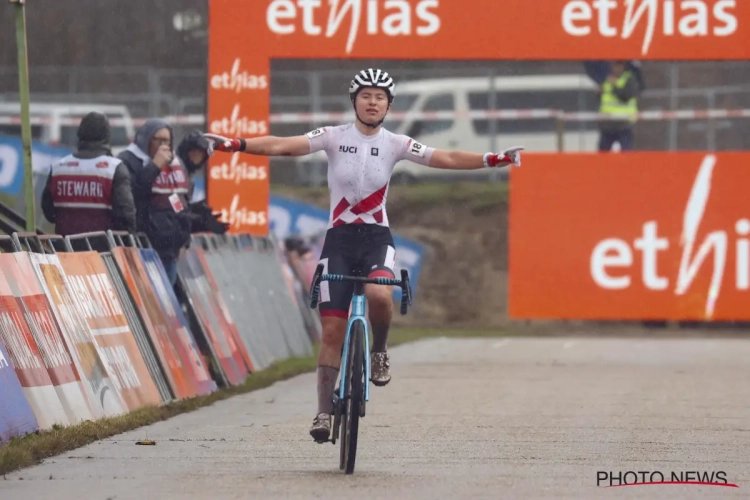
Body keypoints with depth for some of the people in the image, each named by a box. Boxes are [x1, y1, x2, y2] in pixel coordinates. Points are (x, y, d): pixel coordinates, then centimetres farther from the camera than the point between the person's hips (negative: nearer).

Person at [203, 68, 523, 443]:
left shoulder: (394, 144, 2)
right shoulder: (334, 137, -2)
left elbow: (446, 159, -2)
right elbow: (282, 146, -13)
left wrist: (494, 160, -14)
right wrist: (236, 145, -27)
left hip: (377, 238, 0)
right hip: (339, 239, 0)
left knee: (378, 294, -33)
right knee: (332, 330, -3)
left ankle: (379, 352, -3)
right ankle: (325, 412, 6)